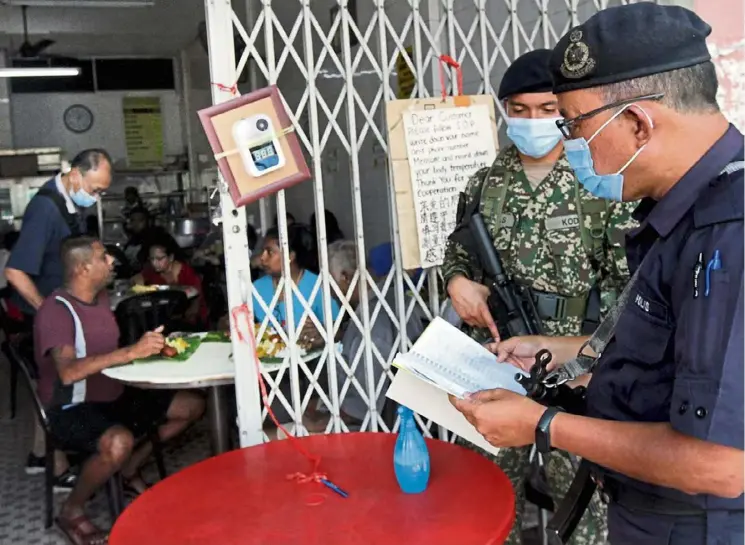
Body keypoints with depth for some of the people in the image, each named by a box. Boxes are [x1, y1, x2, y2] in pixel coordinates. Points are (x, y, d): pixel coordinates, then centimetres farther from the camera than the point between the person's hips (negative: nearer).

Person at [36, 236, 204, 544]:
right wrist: (131, 352, -42)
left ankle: (130, 469, 16)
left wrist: (148, 346, 0)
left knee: (192, 406, 5)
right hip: (71, 409, -8)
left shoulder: (101, 297, 5)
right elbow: (68, 372, -37)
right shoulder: (56, 310, -21)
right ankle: (71, 511, -11)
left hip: (114, 397, 9)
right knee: (119, 442, -39)